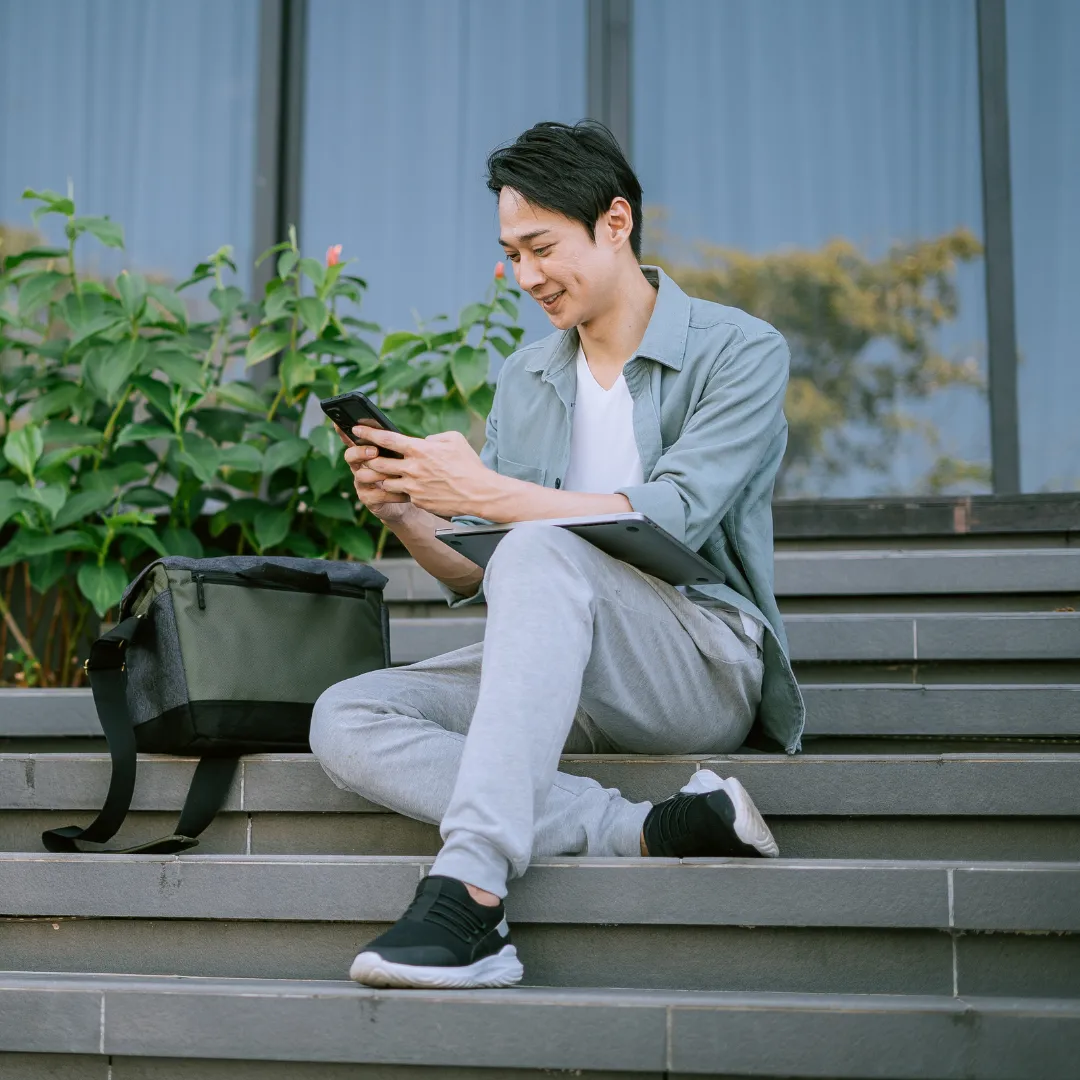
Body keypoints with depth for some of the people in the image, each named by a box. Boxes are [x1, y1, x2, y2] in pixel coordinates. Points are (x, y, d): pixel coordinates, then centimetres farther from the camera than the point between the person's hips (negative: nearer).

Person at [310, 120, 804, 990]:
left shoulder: (741, 352, -1)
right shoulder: (524, 379, 16)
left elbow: (668, 522, -17)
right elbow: (481, 579, 14)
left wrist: (486, 491, -21)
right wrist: (404, 516, -6)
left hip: (703, 666, -6)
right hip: (564, 681, 6)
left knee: (543, 552, -35)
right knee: (347, 720, -17)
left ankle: (471, 893, -42)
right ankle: (648, 834, -28)